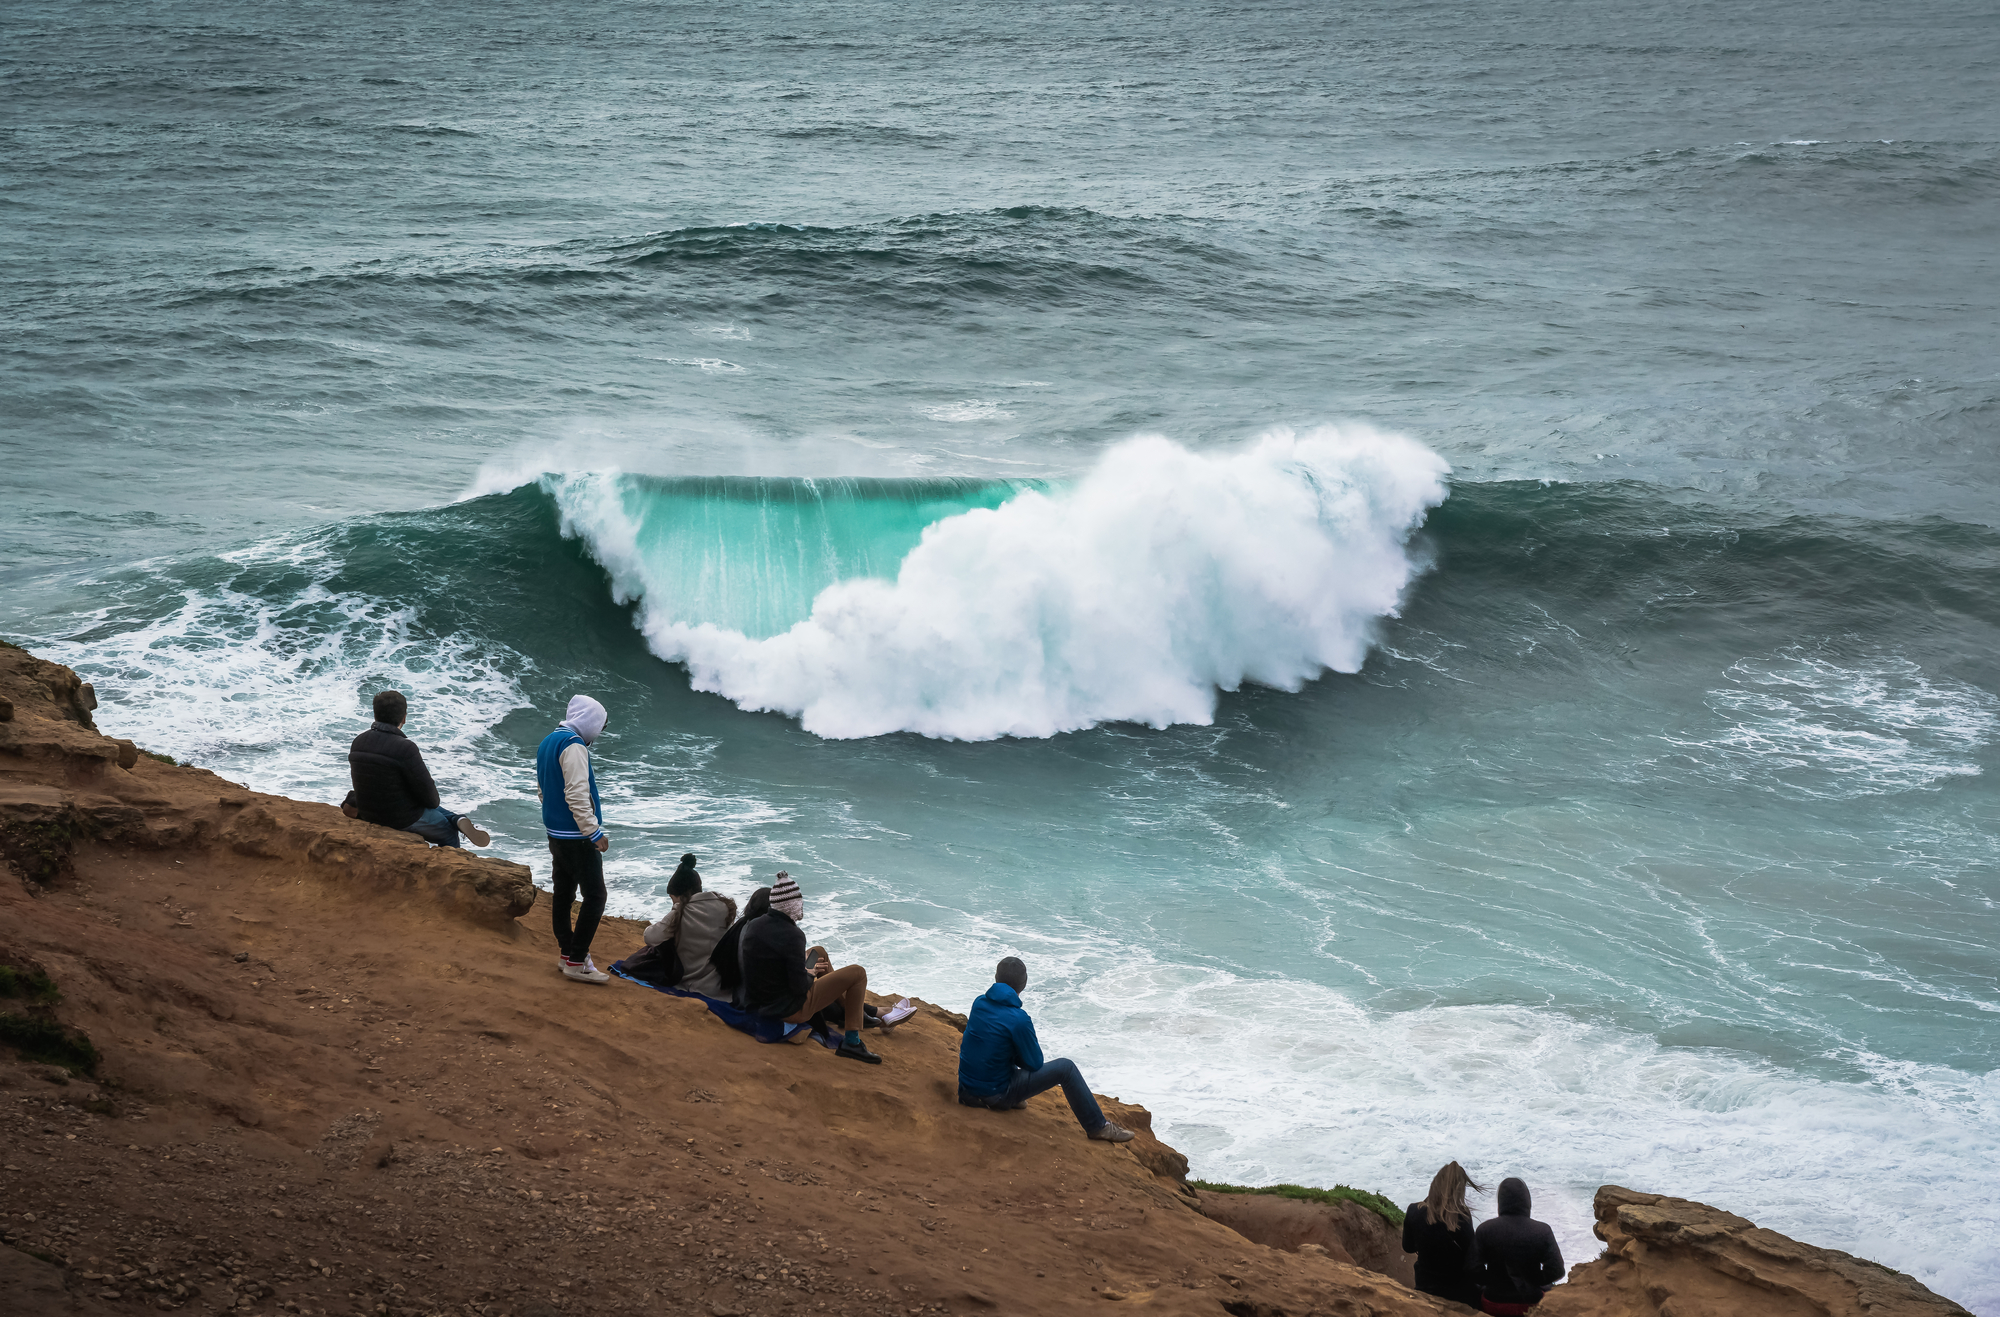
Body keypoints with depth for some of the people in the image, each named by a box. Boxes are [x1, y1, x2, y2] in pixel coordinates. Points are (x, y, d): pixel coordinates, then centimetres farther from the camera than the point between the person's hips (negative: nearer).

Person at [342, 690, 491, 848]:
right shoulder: (405, 749, -29)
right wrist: (433, 801, 2)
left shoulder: (358, 743, -8)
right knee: (449, 834, 21)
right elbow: (426, 789, -20)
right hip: (404, 820, -7)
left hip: (370, 815, 7)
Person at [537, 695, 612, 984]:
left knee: (563, 893, 14)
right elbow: (577, 794, -25)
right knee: (595, 897, -7)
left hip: (556, 834, 10)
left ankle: (567, 953, 21)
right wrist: (595, 832, -22)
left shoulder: (547, 743, 13)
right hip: (576, 837, -10)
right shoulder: (574, 746, -18)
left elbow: (542, 789, 21)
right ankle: (576, 962, -9)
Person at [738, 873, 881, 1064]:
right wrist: (810, 974, -1)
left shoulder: (752, 926, -3)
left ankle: (849, 1010, 46)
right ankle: (852, 1043, 0)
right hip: (791, 1010, -9)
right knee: (858, 973, -3)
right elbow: (800, 987, -25)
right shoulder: (791, 935, -26)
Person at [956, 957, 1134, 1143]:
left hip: (967, 1086, 7)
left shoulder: (979, 1003, -3)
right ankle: (1097, 1126, 8)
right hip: (995, 1094, -7)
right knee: (1066, 1067, -1)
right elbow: (1035, 1063, -10)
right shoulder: (1018, 1019, -23)